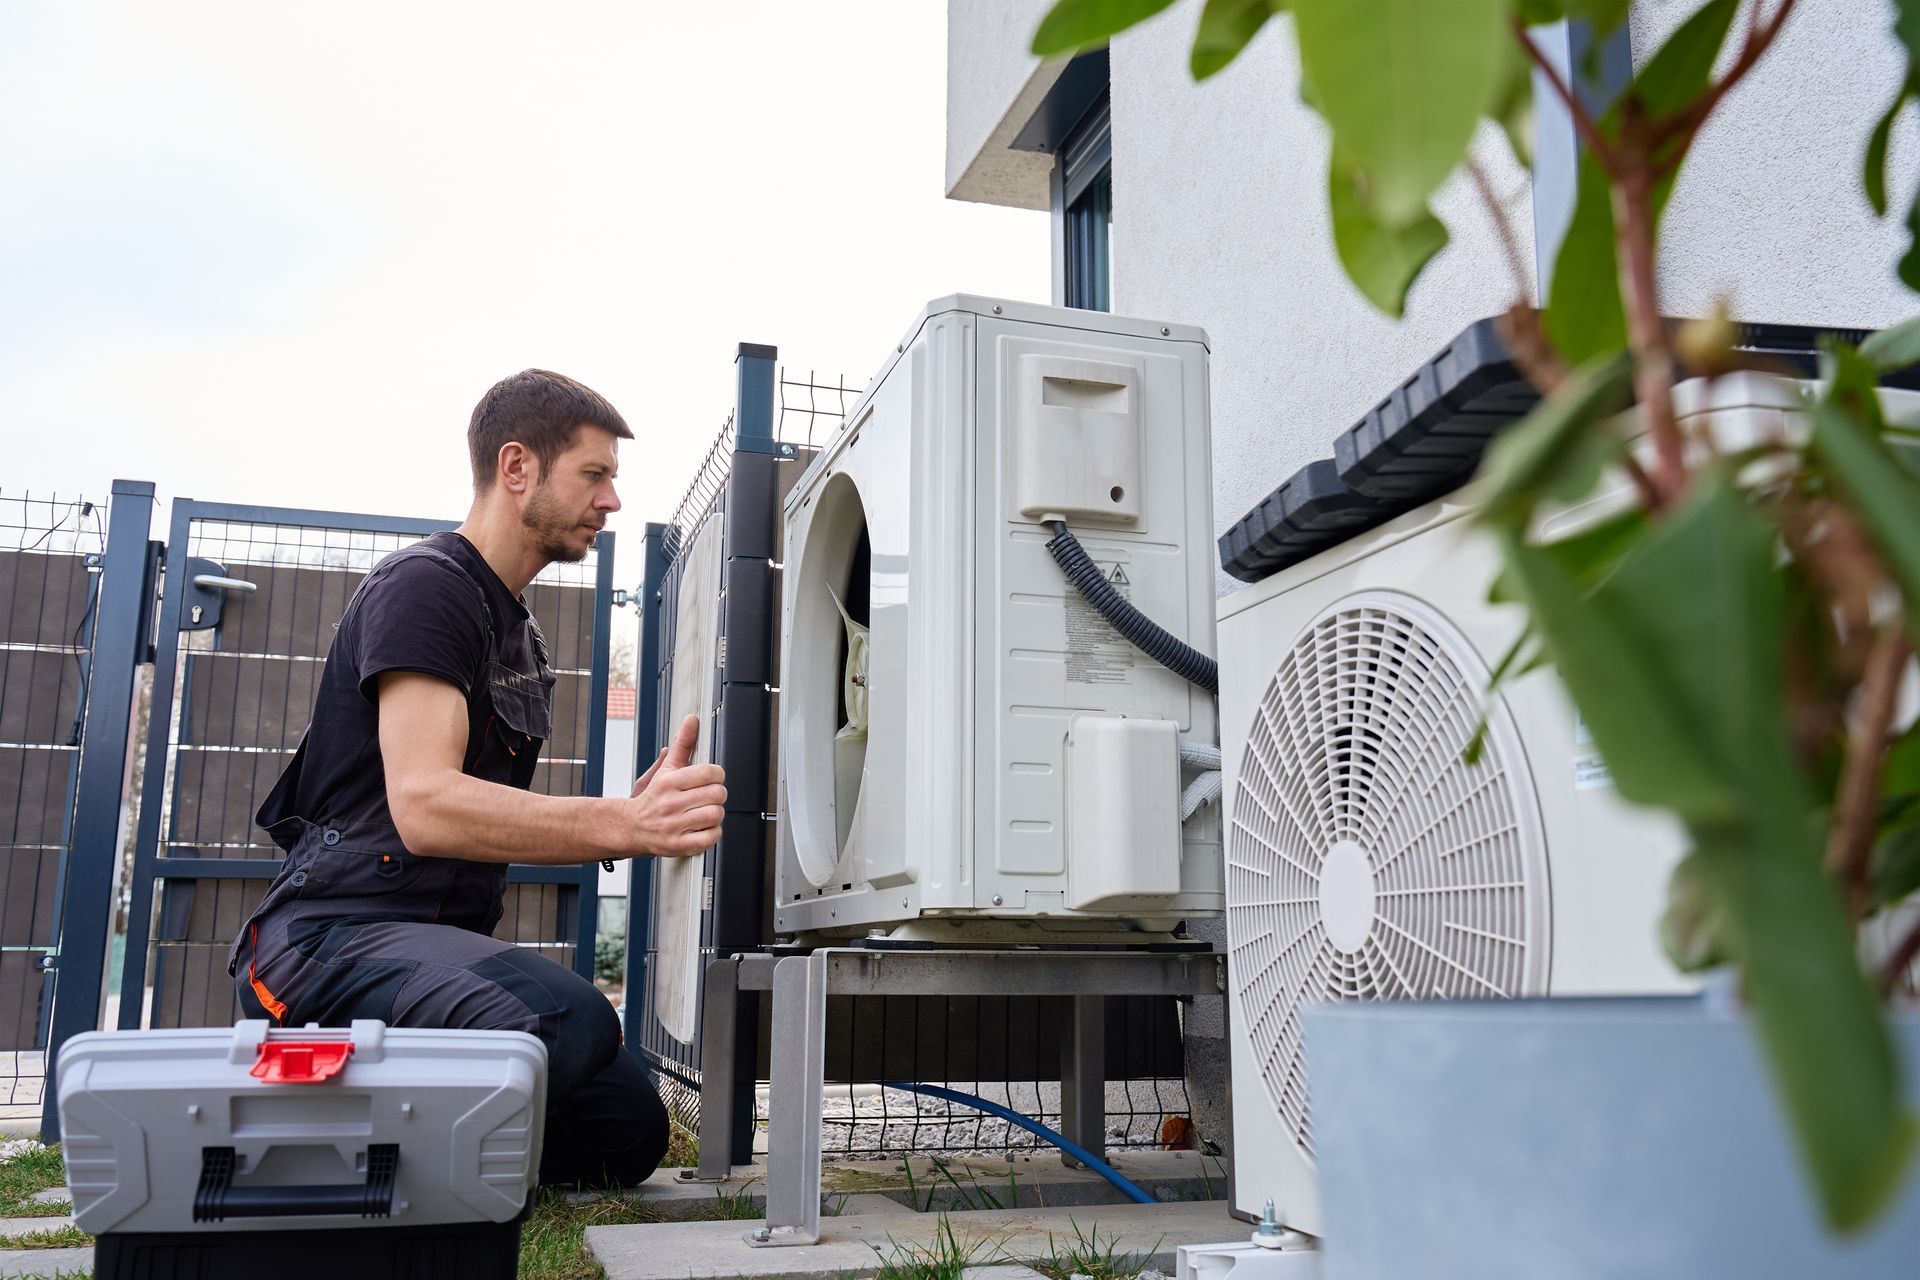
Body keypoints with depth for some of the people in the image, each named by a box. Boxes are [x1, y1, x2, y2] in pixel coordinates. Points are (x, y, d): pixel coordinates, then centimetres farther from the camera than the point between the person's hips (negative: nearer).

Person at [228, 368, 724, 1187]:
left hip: (442, 936, 9)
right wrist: (623, 822, -33)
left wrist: (648, 803, 5)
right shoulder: (425, 584, -10)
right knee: (566, 1023, -35)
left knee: (629, 1127, -4)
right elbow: (425, 806, -24)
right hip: (339, 932, -9)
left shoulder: (516, 629, 21)